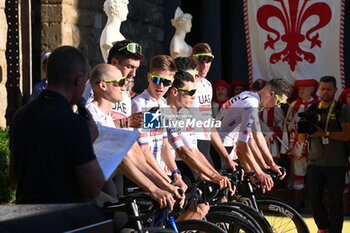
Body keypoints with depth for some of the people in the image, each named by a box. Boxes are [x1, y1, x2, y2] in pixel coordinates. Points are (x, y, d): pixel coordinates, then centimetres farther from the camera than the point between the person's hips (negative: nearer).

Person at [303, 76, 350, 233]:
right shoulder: (311, 110, 12)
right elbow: (301, 138, 12)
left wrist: (325, 133, -17)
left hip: (336, 164, -2)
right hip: (315, 162, 2)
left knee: (335, 201, -1)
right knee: (313, 197, -8)